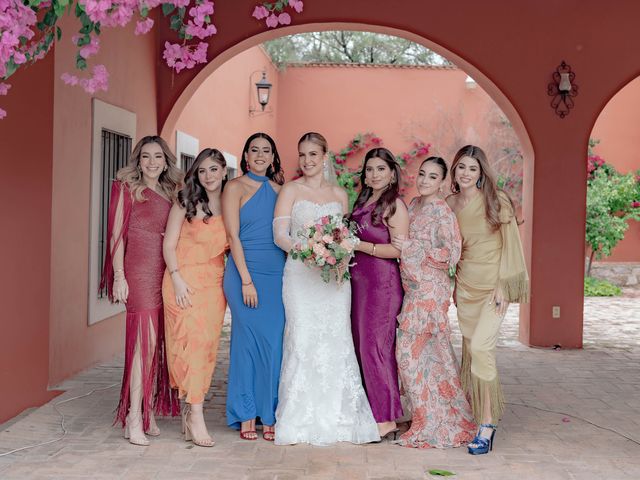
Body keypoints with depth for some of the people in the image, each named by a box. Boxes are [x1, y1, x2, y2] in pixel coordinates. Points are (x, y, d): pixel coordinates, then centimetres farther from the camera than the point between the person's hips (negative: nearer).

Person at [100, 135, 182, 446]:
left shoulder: (170, 193, 18)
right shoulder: (127, 188, 4)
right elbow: (117, 234, -1)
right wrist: (119, 276, -8)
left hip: (166, 272, 5)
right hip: (140, 271, -5)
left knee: (158, 342, 5)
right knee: (145, 339, -13)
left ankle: (149, 412, 13)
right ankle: (134, 419, -9)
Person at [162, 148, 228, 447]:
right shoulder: (185, 202, -1)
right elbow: (169, 245, -2)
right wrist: (177, 280, -11)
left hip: (214, 283, 4)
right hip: (185, 282, -4)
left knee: (208, 345, 3)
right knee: (191, 342, -10)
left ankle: (189, 413, 14)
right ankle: (197, 418, -10)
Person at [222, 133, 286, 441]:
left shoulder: (279, 190, 14)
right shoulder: (236, 187, 2)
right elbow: (233, 236, -5)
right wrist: (246, 280, -11)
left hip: (277, 273, 4)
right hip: (245, 270, -4)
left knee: (274, 342, 1)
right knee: (249, 340, -3)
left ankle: (269, 415, 11)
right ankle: (246, 415, 8)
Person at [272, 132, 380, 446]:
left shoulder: (340, 194, 15)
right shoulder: (290, 191, 5)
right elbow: (280, 235, -3)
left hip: (335, 276, 3)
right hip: (300, 275, -3)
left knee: (337, 341, 0)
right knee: (303, 340, -7)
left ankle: (338, 418, 8)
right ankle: (301, 422, 0)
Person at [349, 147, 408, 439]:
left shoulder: (394, 204, -8)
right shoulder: (362, 202, 16)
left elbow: (399, 249, -15)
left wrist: (360, 246, -18)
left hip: (382, 282, -8)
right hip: (359, 280, 8)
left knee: (374, 345, -8)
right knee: (362, 345, 9)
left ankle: (386, 418, -1)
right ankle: (370, 412, 18)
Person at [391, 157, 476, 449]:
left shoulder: (442, 211, -12)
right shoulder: (414, 205, 12)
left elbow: (449, 255, -16)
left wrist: (410, 248, -16)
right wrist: (400, 246, 6)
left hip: (429, 289, -8)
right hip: (413, 286, 8)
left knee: (411, 351, -6)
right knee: (431, 353, 13)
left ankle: (431, 424, 5)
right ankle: (446, 420, 23)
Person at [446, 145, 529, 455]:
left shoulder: (497, 201, -6)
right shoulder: (450, 204, 7)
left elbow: (510, 243, -6)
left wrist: (503, 285, -11)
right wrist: (453, 284, 10)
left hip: (493, 283, -5)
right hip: (465, 284, 5)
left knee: (481, 347, -17)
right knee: (469, 348, 6)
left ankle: (487, 424, -11)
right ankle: (473, 415, 17)